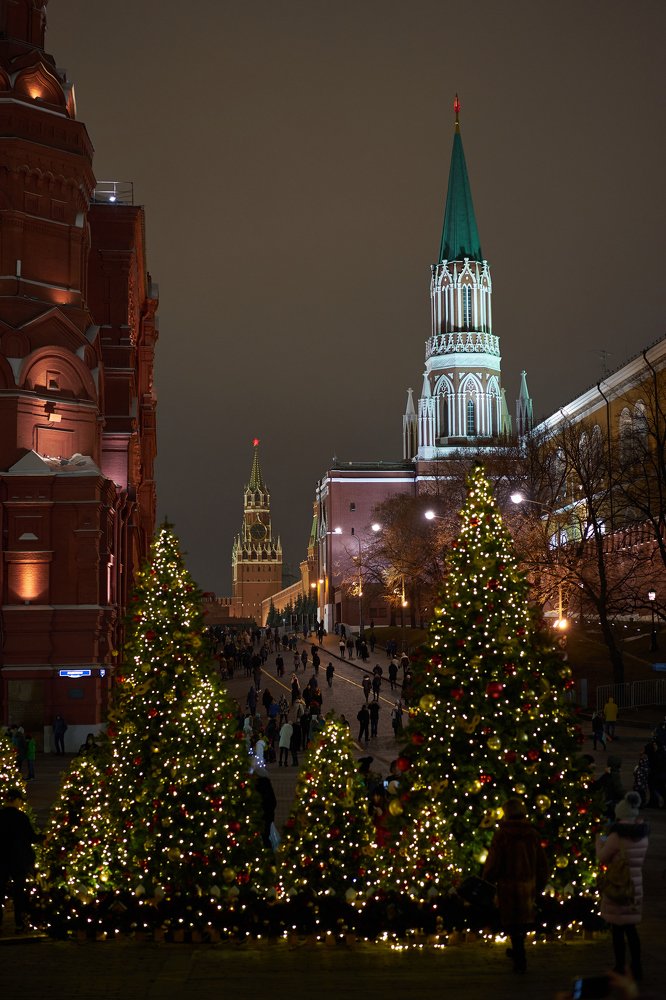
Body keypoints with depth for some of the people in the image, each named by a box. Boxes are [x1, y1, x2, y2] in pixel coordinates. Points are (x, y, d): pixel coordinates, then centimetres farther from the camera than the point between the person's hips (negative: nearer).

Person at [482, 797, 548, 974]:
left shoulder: (501, 834, -12)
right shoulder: (533, 835, 2)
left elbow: (493, 862, -11)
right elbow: (543, 863, 8)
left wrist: (486, 880, 4)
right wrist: (539, 885, 19)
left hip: (508, 884, -5)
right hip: (529, 884, 5)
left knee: (512, 922, 3)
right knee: (524, 919, 20)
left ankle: (520, 961, 2)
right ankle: (518, 952, 36)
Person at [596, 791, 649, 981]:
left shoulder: (618, 835, -17)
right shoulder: (643, 834, 3)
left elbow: (602, 858, -7)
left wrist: (599, 842, 12)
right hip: (636, 887, 6)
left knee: (618, 930, 5)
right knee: (631, 928, 16)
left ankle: (620, 970, 12)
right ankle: (636, 970, 21)